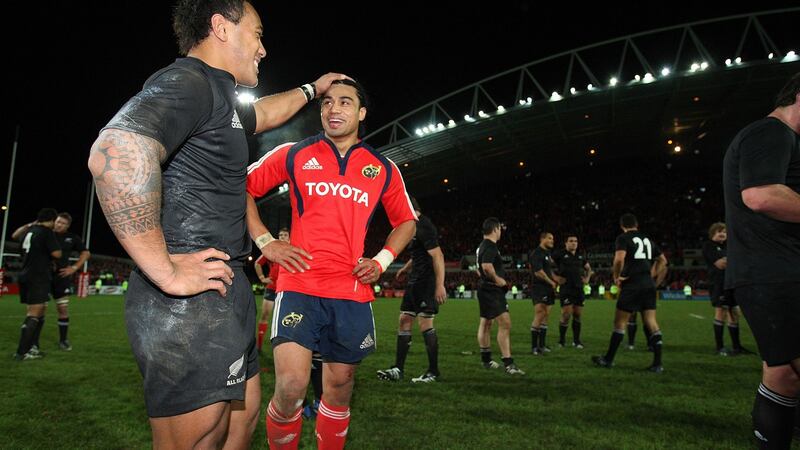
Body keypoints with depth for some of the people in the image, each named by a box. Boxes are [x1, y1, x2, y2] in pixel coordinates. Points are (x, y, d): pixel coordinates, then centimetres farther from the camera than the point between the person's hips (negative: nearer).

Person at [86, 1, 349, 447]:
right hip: (191, 301, -10)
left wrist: (312, 88, 53)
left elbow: (263, 114, 42)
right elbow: (116, 153, -31)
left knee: (244, 414, 20)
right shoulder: (187, 81, -12)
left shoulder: (217, 94, 19)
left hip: (223, 292, 10)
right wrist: (165, 270, -27)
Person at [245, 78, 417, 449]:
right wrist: (265, 241, -1)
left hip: (353, 293, 2)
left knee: (339, 386, 11)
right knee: (291, 386, -12)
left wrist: (382, 261, 5)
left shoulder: (383, 169, 10)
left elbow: (406, 221, 20)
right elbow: (243, 187, 11)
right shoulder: (294, 154, 6)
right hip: (300, 286, -2)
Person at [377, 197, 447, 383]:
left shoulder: (424, 227, -16)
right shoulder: (416, 226, 16)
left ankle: (433, 371, 7)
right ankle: (398, 369, 12)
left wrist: (440, 285, -27)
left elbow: (438, 256, -23)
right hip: (415, 281, 10)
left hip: (427, 281, -10)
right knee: (404, 320, 8)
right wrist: (405, 268, 33)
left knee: (425, 323, -6)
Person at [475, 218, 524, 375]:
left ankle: (486, 360, 28)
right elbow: (486, 266, -31)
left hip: (485, 289, 11)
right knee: (505, 324, -14)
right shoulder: (490, 246, -16)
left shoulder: (483, 245, 16)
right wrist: (498, 279, -19)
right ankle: (508, 364, -17)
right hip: (492, 290, -11)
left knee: (485, 323, 16)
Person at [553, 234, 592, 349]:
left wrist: (587, 278, 15)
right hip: (566, 289, -5)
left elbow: (588, 268, 31)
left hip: (579, 289, 6)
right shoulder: (560, 255, -3)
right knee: (566, 314, -10)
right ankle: (561, 340, 6)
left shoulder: (581, 256, 15)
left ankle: (576, 340, 19)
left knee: (578, 315, 7)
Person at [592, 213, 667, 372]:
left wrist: (616, 277, -6)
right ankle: (657, 364, 2)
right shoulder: (648, 239, 18)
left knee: (620, 322, 2)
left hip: (632, 286, -6)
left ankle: (608, 359, 10)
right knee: (651, 322, 5)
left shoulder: (623, 238, -4)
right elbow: (662, 260, 24)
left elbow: (619, 259, -20)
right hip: (649, 285, 6)